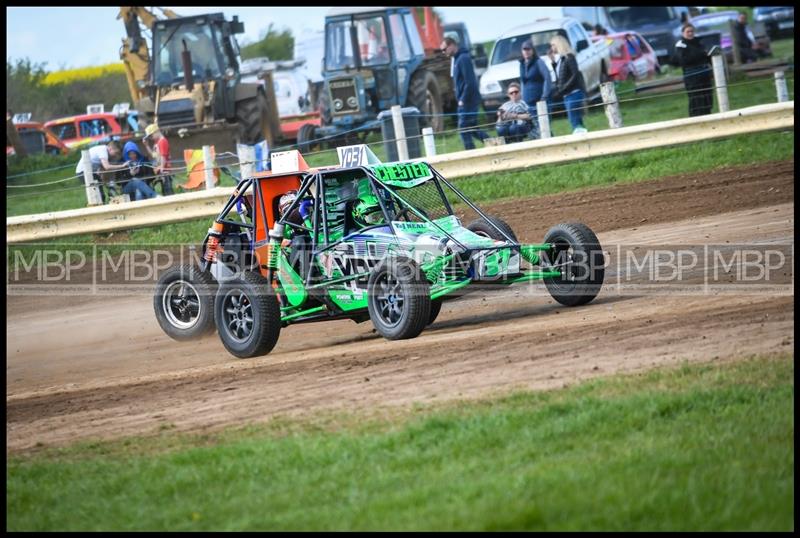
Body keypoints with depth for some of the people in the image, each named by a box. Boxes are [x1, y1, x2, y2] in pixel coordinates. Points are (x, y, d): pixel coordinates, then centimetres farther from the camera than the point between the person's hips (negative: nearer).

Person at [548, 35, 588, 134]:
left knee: (575, 122, -14)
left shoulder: (569, 57, -9)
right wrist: (553, 62, 12)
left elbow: (575, 75, -17)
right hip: (567, 95, 9)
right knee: (577, 122, 9)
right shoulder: (560, 59, 16)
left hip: (574, 93, -9)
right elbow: (559, 77, 17)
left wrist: (562, 89, -18)